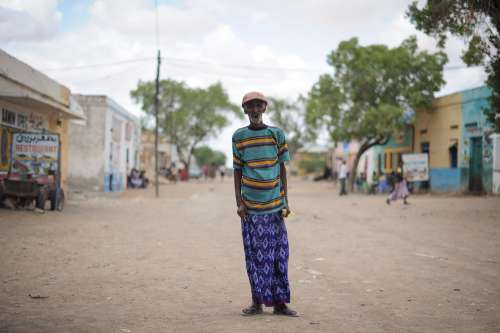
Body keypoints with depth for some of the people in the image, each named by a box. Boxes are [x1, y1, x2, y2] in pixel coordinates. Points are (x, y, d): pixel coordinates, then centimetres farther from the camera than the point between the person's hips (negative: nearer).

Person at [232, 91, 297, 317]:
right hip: (251, 206, 0)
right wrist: (238, 203, -2)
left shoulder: (276, 134, 5)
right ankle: (257, 301, 11)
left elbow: (282, 169, 7)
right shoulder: (239, 137, 4)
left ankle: (279, 302, 6)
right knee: (254, 253, 2)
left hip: (274, 205, 0)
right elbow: (237, 171, 6)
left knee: (278, 253, 0)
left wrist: (285, 201, 2)